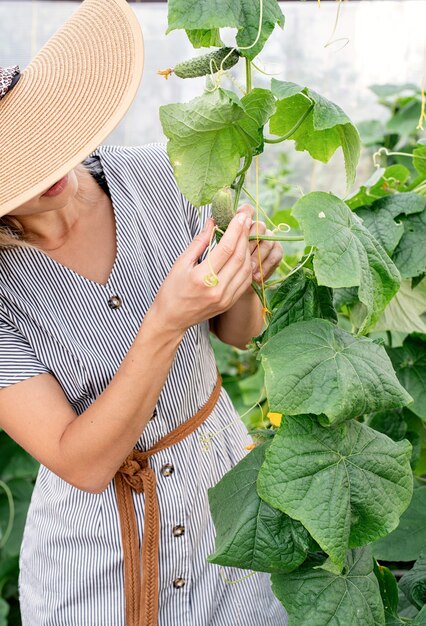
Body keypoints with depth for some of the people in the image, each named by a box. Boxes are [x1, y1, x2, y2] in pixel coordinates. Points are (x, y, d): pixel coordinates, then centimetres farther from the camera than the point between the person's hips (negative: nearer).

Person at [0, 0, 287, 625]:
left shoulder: (159, 174, -15)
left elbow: (238, 333, -1)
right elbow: (83, 462, -24)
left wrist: (240, 282, -24)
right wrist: (165, 323, -35)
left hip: (223, 479, 3)